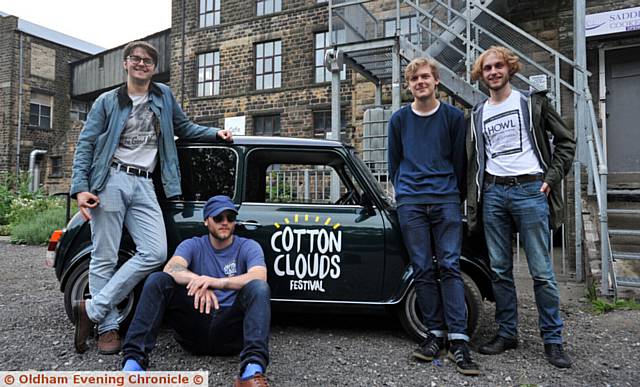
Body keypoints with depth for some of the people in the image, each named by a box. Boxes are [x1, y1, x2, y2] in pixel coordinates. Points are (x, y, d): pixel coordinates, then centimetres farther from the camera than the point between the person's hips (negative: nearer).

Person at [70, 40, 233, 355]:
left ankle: (93, 309, -1)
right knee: (105, 257, -3)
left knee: (155, 253, -12)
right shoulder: (108, 101, 7)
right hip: (111, 180, -2)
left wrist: (215, 133, 14)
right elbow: (85, 144, 4)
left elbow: (183, 127, 29)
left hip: (144, 185, 3)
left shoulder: (163, 95, 16)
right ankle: (108, 327, 9)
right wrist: (80, 188, -8)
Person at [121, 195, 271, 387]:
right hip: (195, 325, 2)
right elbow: (171, 268, -13)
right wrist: (199, 282, -34)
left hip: (231, 328, -1)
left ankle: (252, 370, -45)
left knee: (259, 288, -29)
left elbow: (259, 277, -17)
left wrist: (215, 282, -32)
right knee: (157, 280, -15)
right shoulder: (193, 245, 9)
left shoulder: (248, 247, 5)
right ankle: (134, 360, -26)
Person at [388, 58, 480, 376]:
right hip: (410, 203, 1)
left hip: (446, 200, -1)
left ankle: (458, 340, -2)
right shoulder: (399, 119, 10)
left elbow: (459, 160, 10)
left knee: (450, 266, -6)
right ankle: (435, 333, 12)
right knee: (423, 270, 2)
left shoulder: (453, 116, 7)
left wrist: (456, 195, 12)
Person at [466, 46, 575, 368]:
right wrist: (473, 202, 10)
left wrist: (552, 178, -3)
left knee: (541, 271, -1)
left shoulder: (532, 102, 6)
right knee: (500, 269, 7)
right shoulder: (478, 114, 15)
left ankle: (553, 340, 12)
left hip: (530, 190, -3)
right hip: (493, 193, 4)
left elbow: (566, 141, 8)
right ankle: (507, 333, 19)